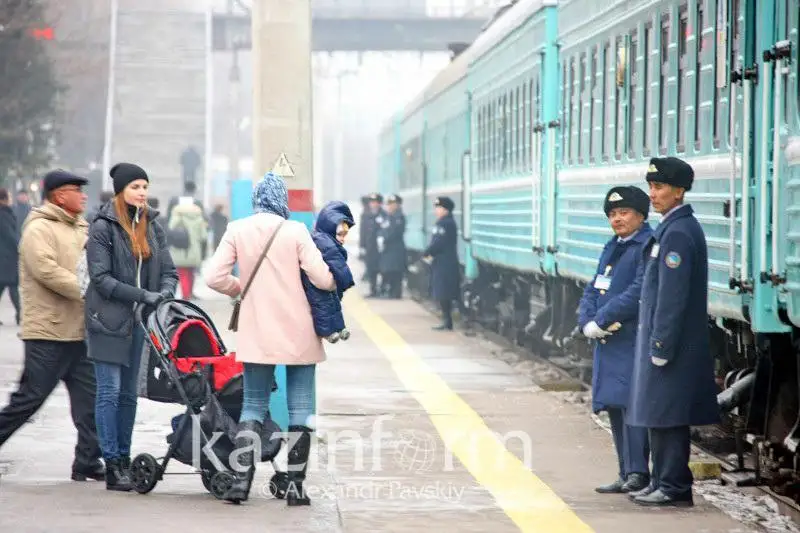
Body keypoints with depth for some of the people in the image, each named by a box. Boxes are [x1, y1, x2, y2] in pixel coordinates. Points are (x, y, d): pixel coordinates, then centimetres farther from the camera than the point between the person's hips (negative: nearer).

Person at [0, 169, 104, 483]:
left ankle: (88, 463, 7)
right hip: (48, 331, -8)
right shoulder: (39, 229, -9)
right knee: (30, 397, -4)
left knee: (89, 400, 4)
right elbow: (47, 271, -21)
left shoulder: (81, 229, 18)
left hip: (80, 331, 8)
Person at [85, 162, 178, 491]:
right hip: (109, 320, -5)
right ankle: (112, 467, -4)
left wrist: (164, 293, -13)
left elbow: (168, 270, 9)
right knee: (109, 393, -5)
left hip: (139, 321, 5)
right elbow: (101, 278, -12)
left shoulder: (151, 226, 11)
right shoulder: (103, 227, -6)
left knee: (129, 394, 9)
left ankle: (124, 460, 14)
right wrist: (143, 295, -18)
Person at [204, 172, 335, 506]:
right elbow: (322, 279, -11)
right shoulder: (295, 231, -8)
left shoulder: (237, 231, -1)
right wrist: (337, 279, 11)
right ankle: (295, 485, 5)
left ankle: (241, 480, -2)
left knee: (253, 405, 11)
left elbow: (214, 277, -4)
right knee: (300, 407, 6)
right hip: (298, 333, -2)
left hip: (256, 333, 2)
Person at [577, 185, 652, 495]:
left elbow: (638, 293, -19)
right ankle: (626, 475, 15)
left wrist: (602, 321, -16)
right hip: (608, 343, 9)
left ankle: (638, 473, -14)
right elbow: (592, 290, 18)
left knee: (630, 402, -15)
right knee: (614, 406, 10)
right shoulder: (612, 248, 20)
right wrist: (587, 322, -1)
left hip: (634, 342, -9)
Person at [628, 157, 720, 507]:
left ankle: (674, 487, -2)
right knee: (662, 417, 14)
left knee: (666, 416, -6)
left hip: (671, 339, -10)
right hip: (665, 339, 10)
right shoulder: (678, 227, 15)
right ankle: (665, 482, 19)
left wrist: (660, 347, -21)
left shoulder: (677, 232, -17)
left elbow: (672, 296, -21)